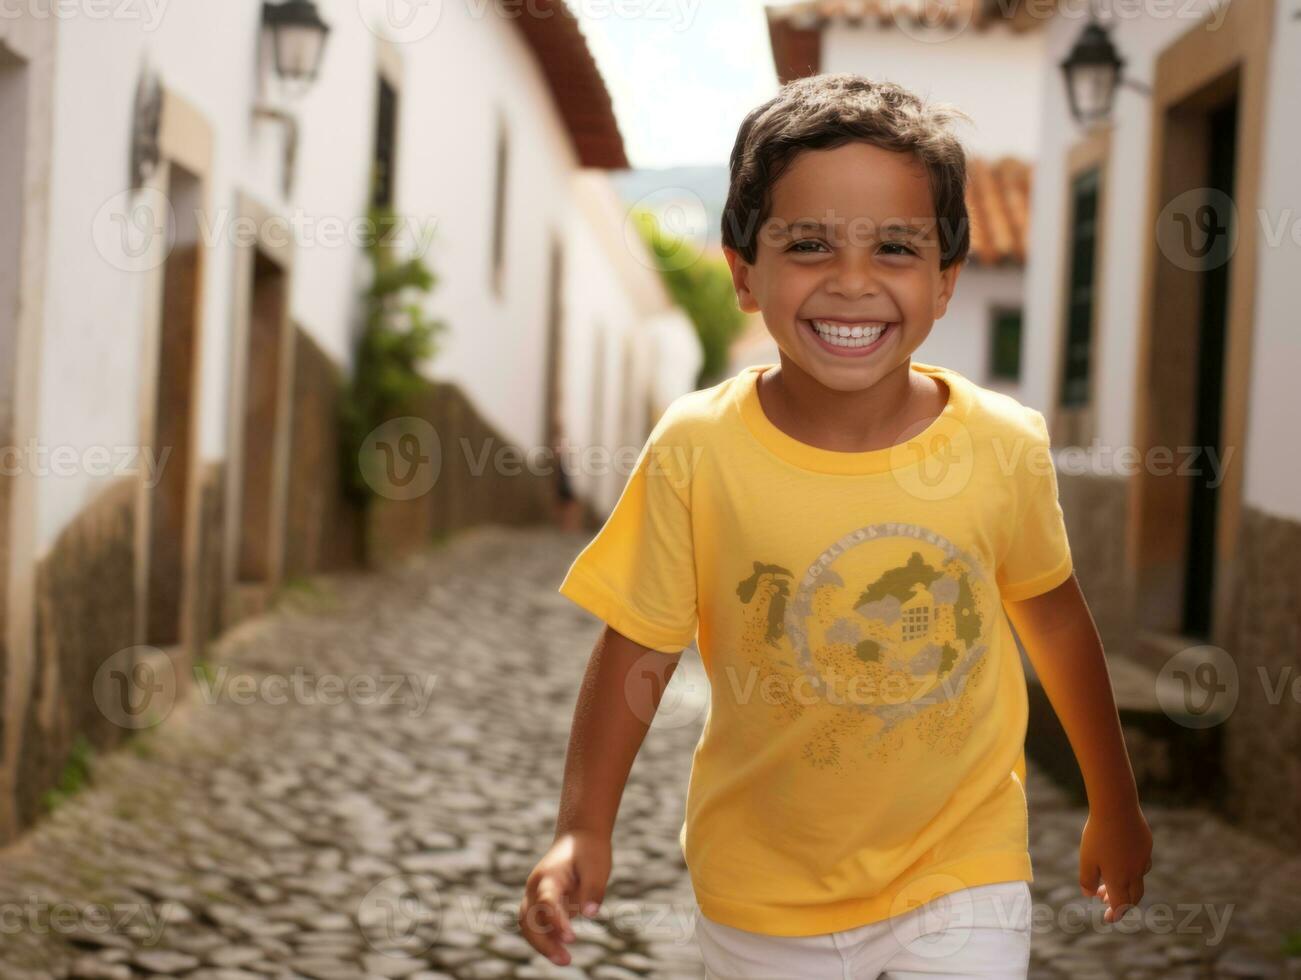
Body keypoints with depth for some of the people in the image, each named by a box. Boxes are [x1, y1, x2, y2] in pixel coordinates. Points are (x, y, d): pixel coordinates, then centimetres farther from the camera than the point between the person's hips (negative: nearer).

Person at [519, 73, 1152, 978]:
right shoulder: (697, 451, -19)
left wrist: (1116, 806, 12)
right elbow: (640, 645, -8)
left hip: (963, 871, 0)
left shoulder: (1006, 446, -15)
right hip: (764, 894, 0)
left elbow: (1053, 615, 2)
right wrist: (584, 829, -16)